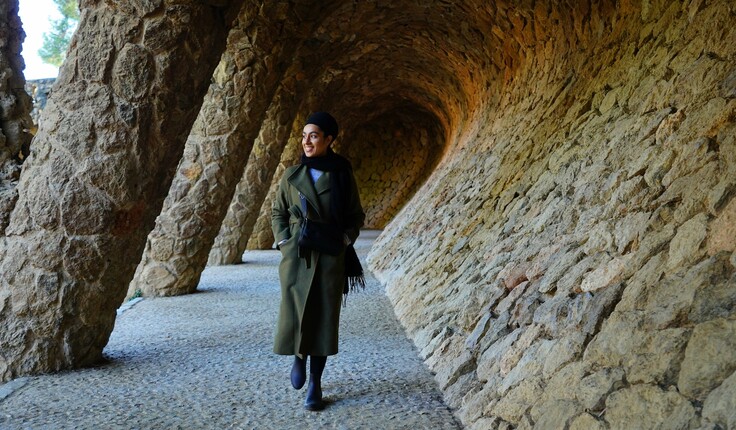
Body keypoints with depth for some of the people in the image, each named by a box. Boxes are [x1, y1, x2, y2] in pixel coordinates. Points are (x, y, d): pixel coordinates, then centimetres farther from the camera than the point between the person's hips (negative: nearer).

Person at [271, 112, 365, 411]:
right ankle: (299, 358, 31)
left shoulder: (342, 175, 0)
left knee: (324, 319, 2)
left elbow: (356, 216, 7)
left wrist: (344, 240, -7)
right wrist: (284, 242, -2)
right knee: (293, 316, -2)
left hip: (330, 259, -1)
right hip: (296, 257, 1)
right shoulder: (292, 176, 2)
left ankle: (315, 385, 14)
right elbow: (277, 212, 11)